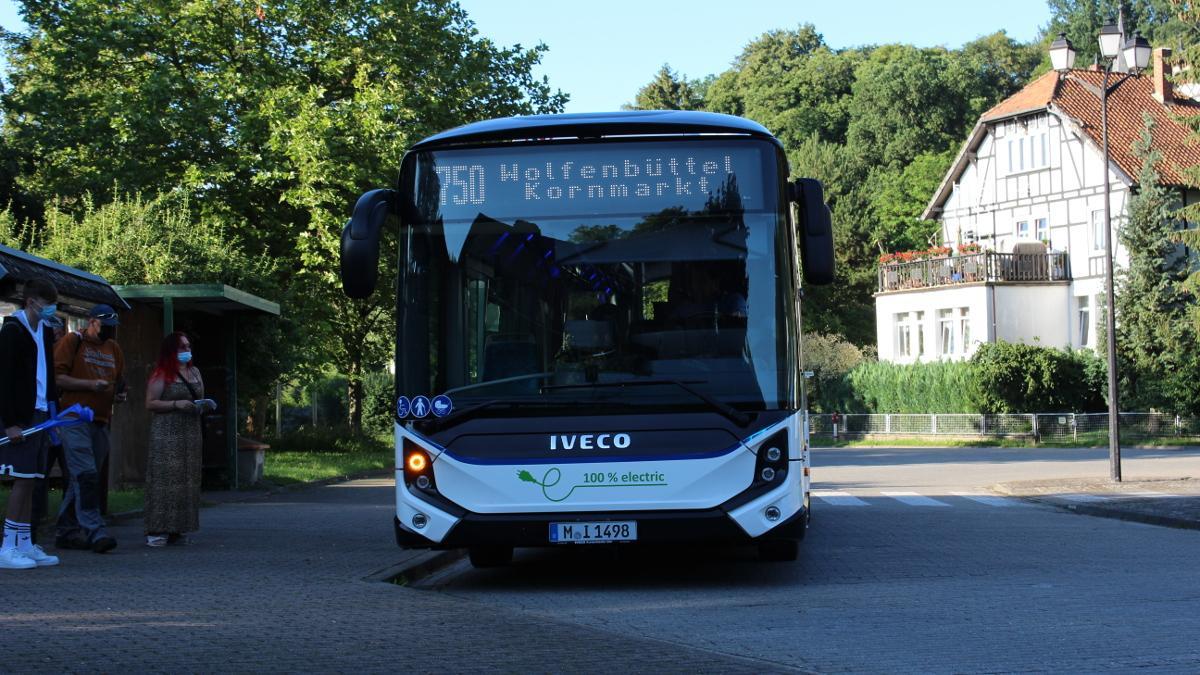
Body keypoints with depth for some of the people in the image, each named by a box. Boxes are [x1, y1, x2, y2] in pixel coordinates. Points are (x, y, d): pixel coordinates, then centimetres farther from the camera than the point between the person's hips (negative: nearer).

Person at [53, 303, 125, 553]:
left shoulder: (113, 348, 19)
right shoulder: (73, 342, -1)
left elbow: (118, 382, 29)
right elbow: (56, 376, -8)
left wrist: (119, 394, 6)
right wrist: (90, 385, -16)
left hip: (100, 422, 7)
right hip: (75, 419, -7)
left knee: (80, 479, 9)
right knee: (86, 476, -15)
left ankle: (67, 531, 15)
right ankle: (94, 531, -21)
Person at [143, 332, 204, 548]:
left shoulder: (194, 372, 17)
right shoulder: (162, 375, -3)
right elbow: (150, 403, -7)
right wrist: (176, 404, -16)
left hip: (191, 432, 7)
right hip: (167, 433, -7)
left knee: (188, 479, 3)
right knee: (165, 479, -10)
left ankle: (179, 529, 8)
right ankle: (157, 530, -9)